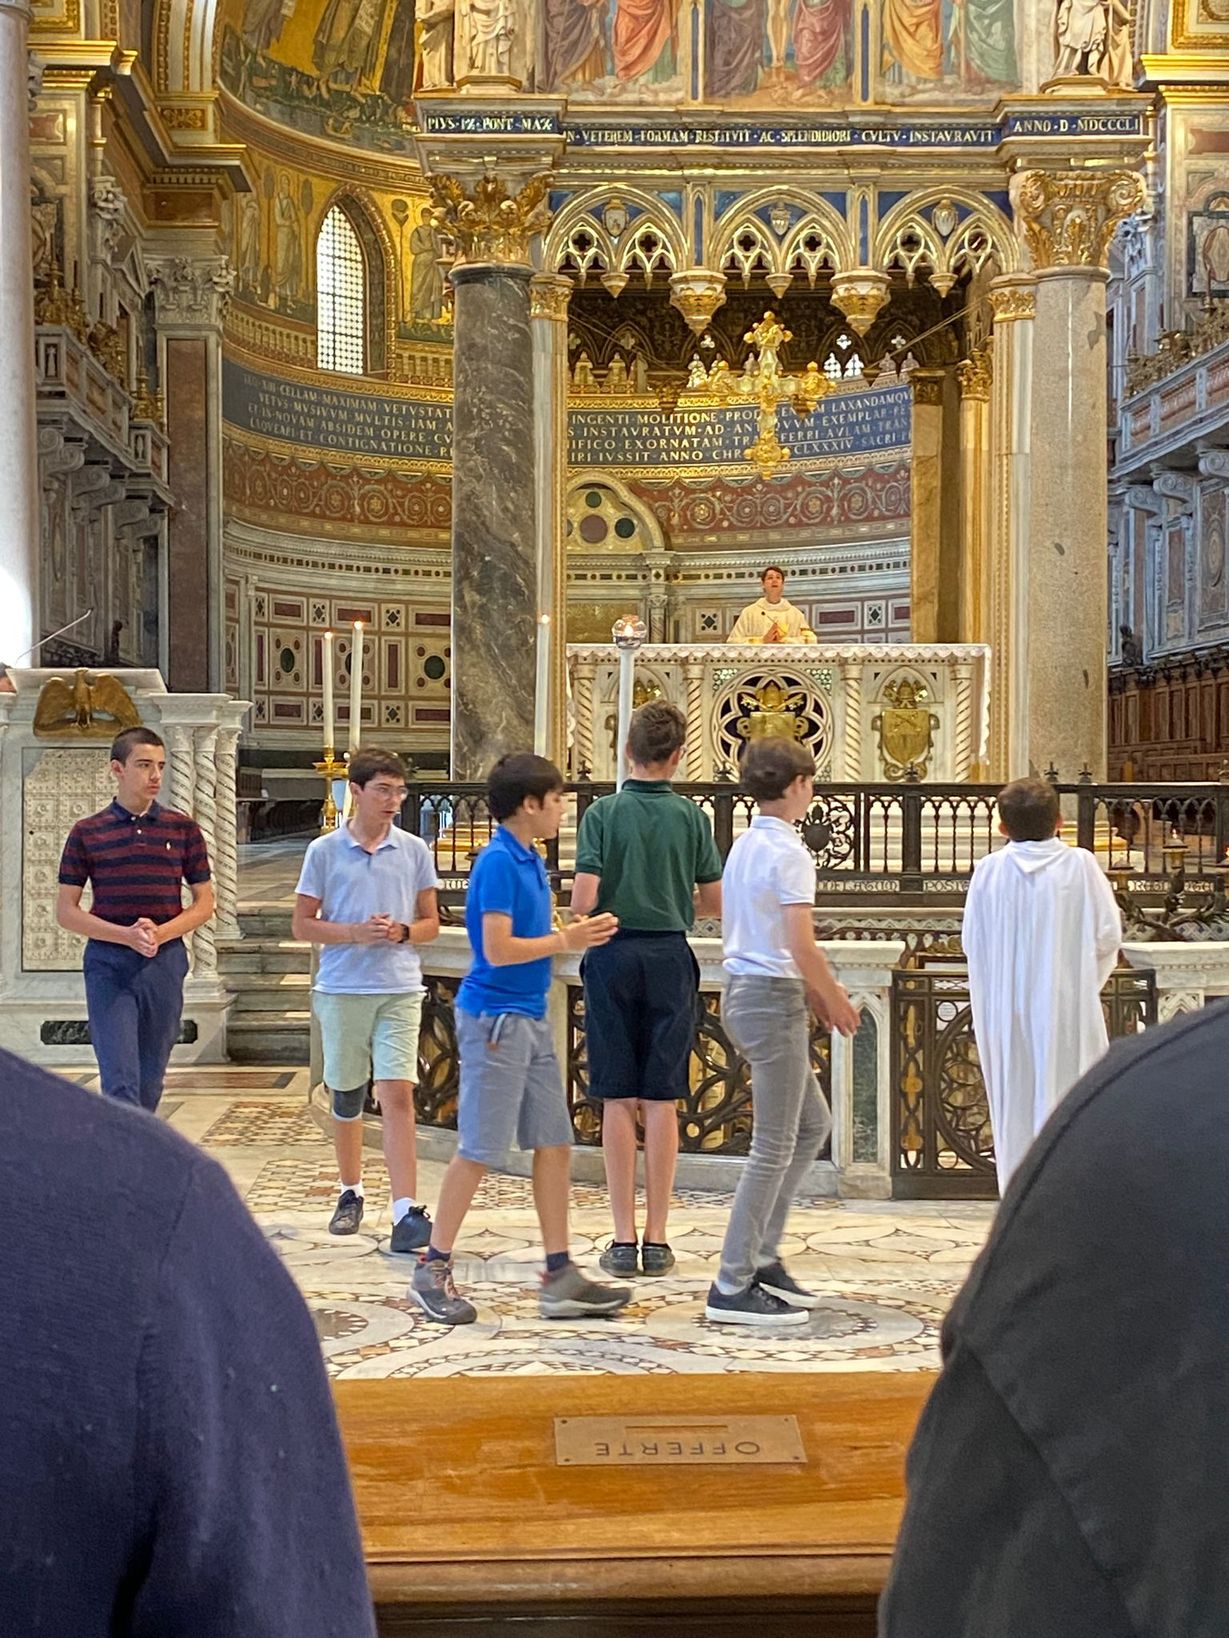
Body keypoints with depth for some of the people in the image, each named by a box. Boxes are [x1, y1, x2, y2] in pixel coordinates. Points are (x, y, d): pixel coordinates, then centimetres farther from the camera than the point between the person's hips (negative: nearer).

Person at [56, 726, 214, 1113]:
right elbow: (66, 911, 1)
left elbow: (204, 901, 8)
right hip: (108, 964, -2)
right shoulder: (87, 833, 1)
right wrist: (126, 935, -14)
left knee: (150, 1082, 11)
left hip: (165, 962, 2)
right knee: (120, 1082, -10)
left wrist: (161, 933, -11)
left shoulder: (183, 829, 5)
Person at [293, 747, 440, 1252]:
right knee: (346, 1098, 12)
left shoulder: (414, 851, 5)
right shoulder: (325, 851, 1)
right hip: (341, 989, 0)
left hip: (400, 990, 0)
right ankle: (350, 1194, 30)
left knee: (397, 1096, -11)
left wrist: (402, 932, -10)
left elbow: (430, 922, 11)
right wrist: (356, 933, -12)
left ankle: (406, 1213, -15)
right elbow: (302, 924, 3)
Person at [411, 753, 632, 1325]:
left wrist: (578, 933, 4)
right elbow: (498, 949, -20)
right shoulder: (497, 862, -15)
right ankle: (433, 1270, 10)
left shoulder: (530, 861, 12)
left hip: (530, 1017, 9)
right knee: (479, 1150, -3)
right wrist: (564, 941, -11)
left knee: (554, 1144, 8)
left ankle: (560, 1276, 13)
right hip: (495, 1018, -9)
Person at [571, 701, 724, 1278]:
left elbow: (582, 900, -11)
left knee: (618, 1101, 4)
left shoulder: (602, 813, -5)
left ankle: (624, 1240, 6)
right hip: (670, 958, 1)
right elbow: (715, 902, 5)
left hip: (612, 956, -1)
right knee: (661, 1101, 4)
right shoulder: (691, 816, 0)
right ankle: (657, 1240, 6)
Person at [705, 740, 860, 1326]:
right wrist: (837, 1000, -6)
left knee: (813, 1124, 19)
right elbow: (802, 948, -21)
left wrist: (815, 993, 18)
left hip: (743, 991, 10)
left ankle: (762, 1257, 22)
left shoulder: (744, 846, 12)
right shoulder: (789, 853, -16)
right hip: (773, 999, -10)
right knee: (774, 1146, -3)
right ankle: (732, 1288, 1)